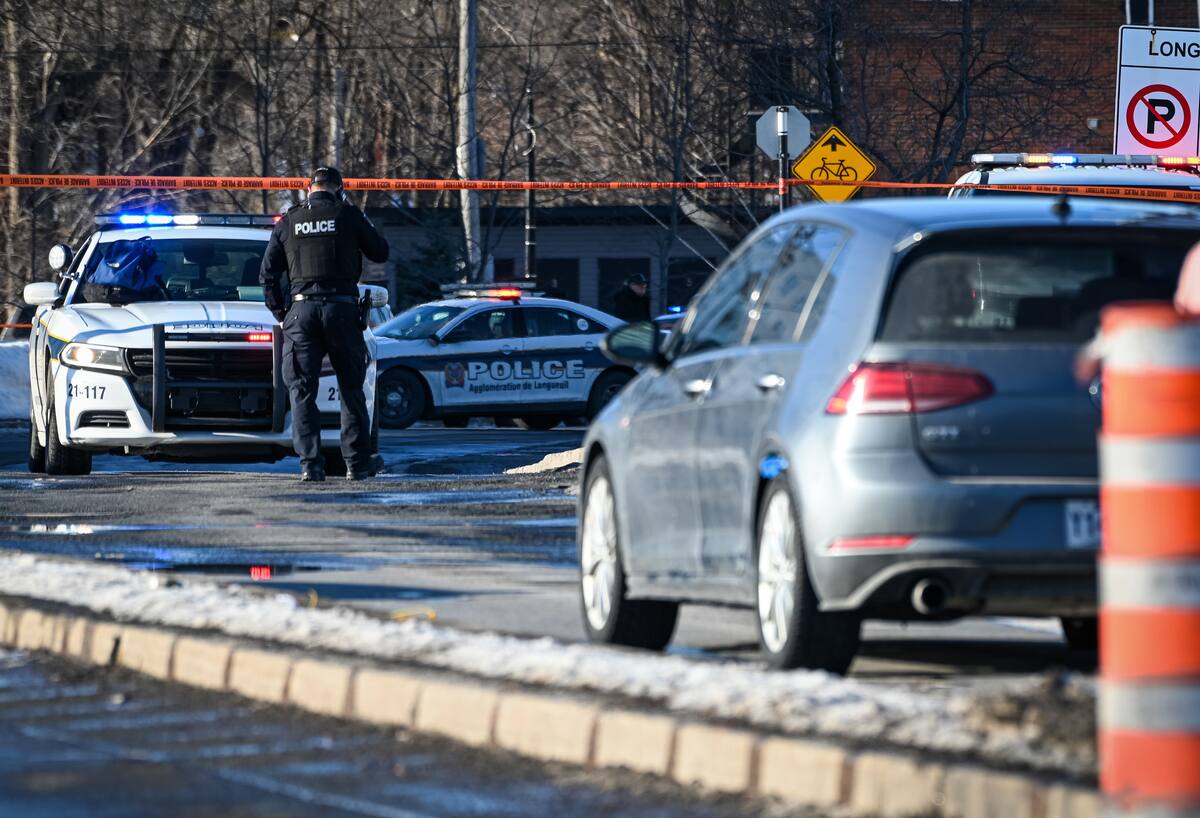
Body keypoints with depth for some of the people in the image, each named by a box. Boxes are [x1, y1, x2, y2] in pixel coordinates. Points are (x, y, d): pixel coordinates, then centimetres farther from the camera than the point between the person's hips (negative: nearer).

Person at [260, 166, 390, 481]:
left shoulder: (288, 222, 8)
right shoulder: (348, 215, 1)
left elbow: (268, 274, 8)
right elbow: (380, 252, 10)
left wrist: (280, 314, 16)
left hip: (301, 310, 1)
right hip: (342, 309, -1)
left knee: (302, 391, 2)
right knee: (351, 388, 10)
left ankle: (310, 464, -8)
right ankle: (357, 462, 12)